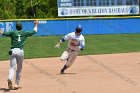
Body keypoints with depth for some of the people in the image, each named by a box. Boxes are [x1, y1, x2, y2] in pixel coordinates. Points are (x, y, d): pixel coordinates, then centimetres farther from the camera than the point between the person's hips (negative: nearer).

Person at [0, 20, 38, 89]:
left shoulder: (13, 33, 8)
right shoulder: (25, 33, 11)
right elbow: (34, 31, 25)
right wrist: (36, 24, 41)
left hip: (13, 51, 0)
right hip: (20, 51, 0)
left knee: (12, 67, -7)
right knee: (19, 69, 14)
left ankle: (10, 79, -35)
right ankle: (16, 84, 16)